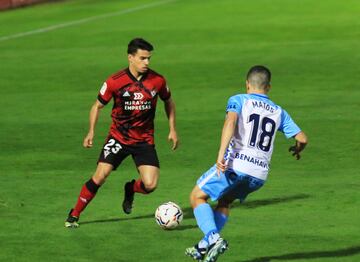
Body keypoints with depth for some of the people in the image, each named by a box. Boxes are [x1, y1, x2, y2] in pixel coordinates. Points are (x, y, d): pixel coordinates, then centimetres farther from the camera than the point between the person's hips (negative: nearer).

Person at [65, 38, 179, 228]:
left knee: (150, 185, -13)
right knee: (100, 175, -16)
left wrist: (173, 130, 9)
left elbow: (169, 102, 13)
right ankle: (74, 215, 1)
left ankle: (130, 189, 25)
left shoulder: (157, 81, -7)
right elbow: (98, 105, 2)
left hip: (144, 139, 2)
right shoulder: (115, 82, -12)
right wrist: (91, 132, -7)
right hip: (118, 137, -2)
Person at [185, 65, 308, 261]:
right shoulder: (279, 112, 18)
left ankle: (213, 239, -10)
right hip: (260, 174, 5)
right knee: (224, 202, 28)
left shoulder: (239, 100, 6)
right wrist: (297, 150, 39)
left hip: (235, 164, -5)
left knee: (197, 197, 10)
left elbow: (231, 121, -15)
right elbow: (302, 138, 15)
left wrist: (221, 153, -24)